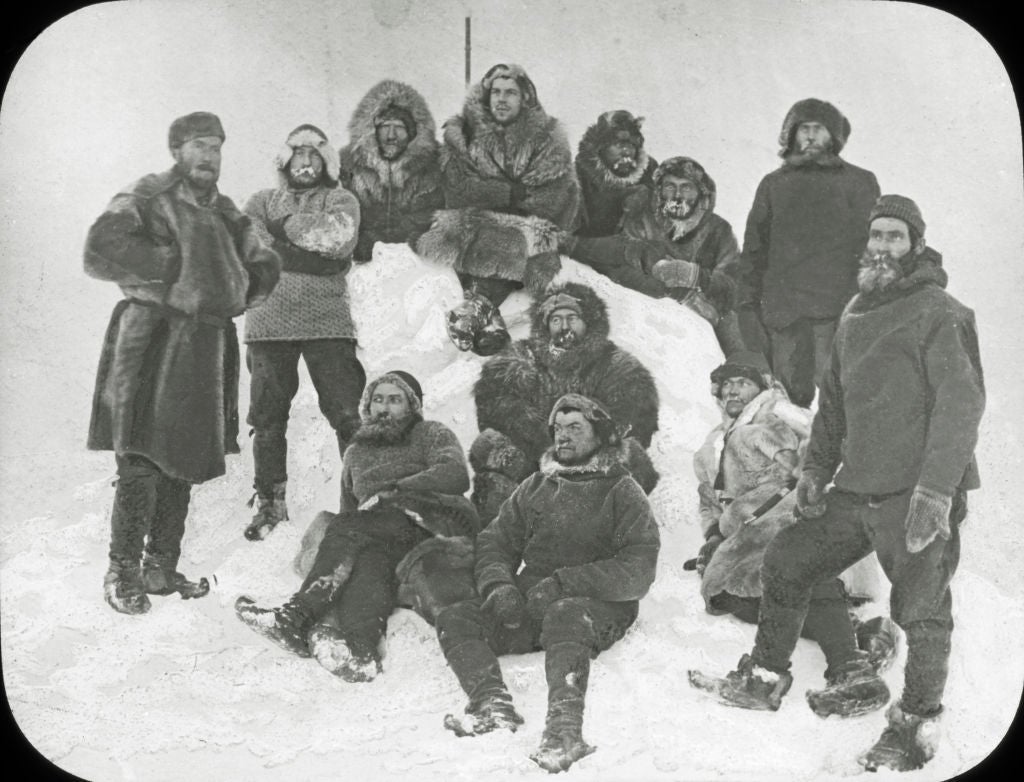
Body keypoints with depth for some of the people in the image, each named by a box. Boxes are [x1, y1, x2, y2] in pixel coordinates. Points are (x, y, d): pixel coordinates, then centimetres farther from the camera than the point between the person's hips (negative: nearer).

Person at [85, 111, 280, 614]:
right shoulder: (146, 198, -3)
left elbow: (264, 267, 25)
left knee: (186, 459, 9)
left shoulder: (224, 213, 18)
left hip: (209, 344, 7)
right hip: (152, 340, -7)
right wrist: (170, 266, -13)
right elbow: (100, 251, -17)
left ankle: (161, 566, 19)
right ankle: (122, 573, 4)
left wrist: (233, 297, 7)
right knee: (141, 462, -8)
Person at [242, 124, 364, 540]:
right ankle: (270, 502, 18)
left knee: (347, 414, -5)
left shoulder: (341, 201, 12)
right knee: (267, 417, 6)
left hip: (328, 322, -2)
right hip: (269, 322, 2)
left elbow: (337, 236, -10)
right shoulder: (262, 202, 16)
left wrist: (284, 226, -2)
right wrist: (315, 259, -11)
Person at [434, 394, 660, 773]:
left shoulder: (622, 491, 2)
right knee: (454, 619, -14)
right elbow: (495, 542, 15)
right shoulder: (536, 486, 18)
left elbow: (638, 571, -10)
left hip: (598, 605, -5)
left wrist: (563, 582, -19)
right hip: (528, 602, 5)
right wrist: (498, 585, -8)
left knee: (563, 615, -38)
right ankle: (493, 703, -36)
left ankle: (564, 727, -49)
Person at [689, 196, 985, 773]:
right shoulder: (856, 315, 16)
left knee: (923, 613, -1)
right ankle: (767, 677, 26)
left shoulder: (940, 313, -8)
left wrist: (936, 490, -22)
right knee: (786, 562, 10)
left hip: (918, 496, -7)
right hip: (857, 489, 8)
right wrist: (817, 467, 14)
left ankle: (917, 725, 18)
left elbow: (961, 403, -15)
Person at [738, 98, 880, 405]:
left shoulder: (859, 183, 13)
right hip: (783, 308, 2)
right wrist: (748, 303, 7)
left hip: (838, 309, -2)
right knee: (790, 393, -1)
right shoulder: (774, 184, 18)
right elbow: (754, 249, 16)